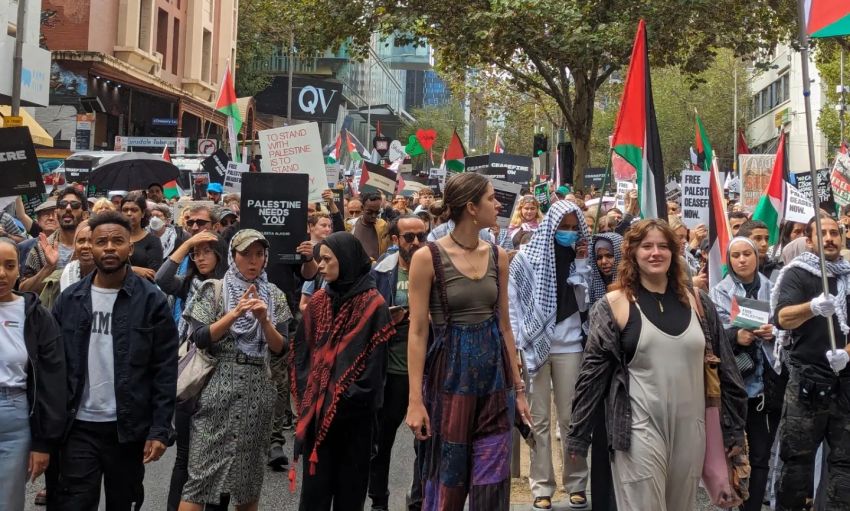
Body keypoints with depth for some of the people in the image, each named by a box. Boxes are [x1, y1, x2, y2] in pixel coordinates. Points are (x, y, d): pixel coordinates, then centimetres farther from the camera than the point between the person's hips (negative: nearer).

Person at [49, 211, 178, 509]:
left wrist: (160, 429, -11)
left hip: (129, 427, -1)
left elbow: (165, 370, -6)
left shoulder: (151, 300, -4)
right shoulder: (69, 299, 4)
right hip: (78, 427, 1)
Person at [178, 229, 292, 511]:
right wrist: (235, 313, -18)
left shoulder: (274, 295, 9)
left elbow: (280, 348, 3)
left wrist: (264, 319, -14)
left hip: (256, 390, 3)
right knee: (202, 470, -7)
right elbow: (199, 338, -9)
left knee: (249, 471, 11)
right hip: (217, 388, -3)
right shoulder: (214, 289, 0)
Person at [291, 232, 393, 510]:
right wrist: (306, 391, 0)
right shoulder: (318, 300, 7)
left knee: (350, 481, 7)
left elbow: (375, 360, -11)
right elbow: (302, 350, 9)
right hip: (316, 407, 4)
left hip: (353, 411, -4)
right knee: (315, 481, 7)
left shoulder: (372, 304, -8)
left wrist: (351, 398, -14)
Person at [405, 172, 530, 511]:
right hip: (449, 377, -4)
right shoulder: (428, 257, -9)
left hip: (495, 377, 4)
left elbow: (504, 326, 11)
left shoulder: (497, 257, 6)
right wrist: (415, 398, -13)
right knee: (447, 483, 6)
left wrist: (518, 387, 11)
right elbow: (418, 332, -9)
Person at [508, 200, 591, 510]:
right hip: (534, 346, -2)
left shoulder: (577, 258, 9)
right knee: (539, 419, 2)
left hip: (569, 345, 2)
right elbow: (512, 302, 0)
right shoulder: (526, 258, 0)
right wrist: (519, 342, -6)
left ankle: (576, 483, 14)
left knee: (571, 417, 4)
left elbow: (583, 303, 1)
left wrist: (580, 265, -5)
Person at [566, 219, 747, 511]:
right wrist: (578, 436, -4)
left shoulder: (697, 304, 7)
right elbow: (594, 373, -3)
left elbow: (722, 367, 10)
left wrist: (734, 427, 10)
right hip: (640, 429, -4)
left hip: (690, 428, 4)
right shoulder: (615, 305, -3)